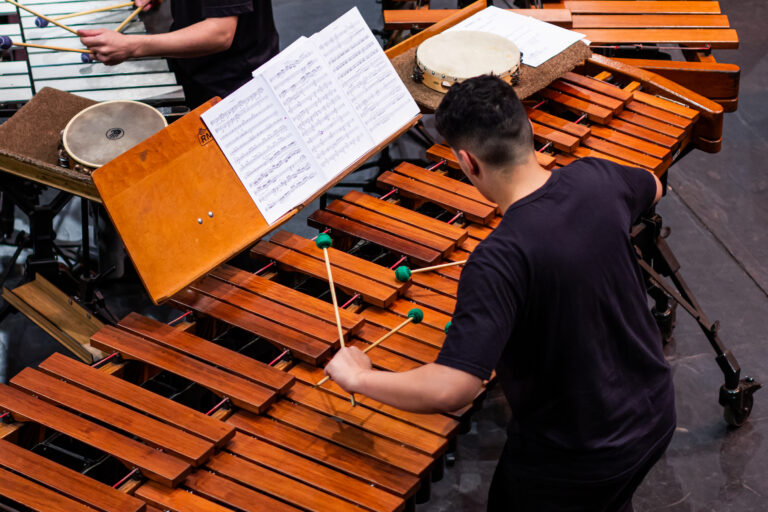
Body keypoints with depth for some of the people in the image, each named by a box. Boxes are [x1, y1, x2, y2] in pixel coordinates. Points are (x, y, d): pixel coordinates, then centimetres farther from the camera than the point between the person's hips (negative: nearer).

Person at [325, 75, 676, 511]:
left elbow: (451, 389, -37)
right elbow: (651, 189, 13)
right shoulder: (596, 179, -13)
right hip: (655, 416, 7)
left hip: (575, 465, -6)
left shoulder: (498, 262, -33)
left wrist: (358, 377, -22)